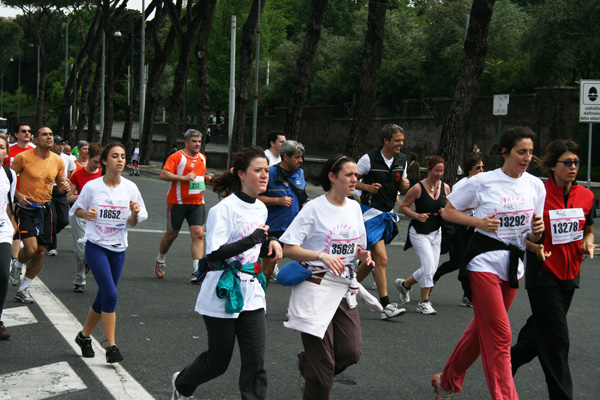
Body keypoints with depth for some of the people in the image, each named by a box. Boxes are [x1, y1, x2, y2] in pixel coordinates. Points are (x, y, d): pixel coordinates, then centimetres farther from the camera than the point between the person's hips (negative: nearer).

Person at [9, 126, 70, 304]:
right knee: (31, 248, -19)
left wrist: (65, 187, -9)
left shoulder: (58, 161, 3)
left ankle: (23, 290, 22)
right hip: (26, 207, -5)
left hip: (45, 209, 5)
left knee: (41, 252, 5)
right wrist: (18, 194, -16)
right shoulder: (23, 157, -10)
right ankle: (17, 265, 17)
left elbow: (60, 186, 14)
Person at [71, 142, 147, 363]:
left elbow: (133, 223, 7)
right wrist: (87, 213, -14)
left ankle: (84, 336, 32)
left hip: (118, 248, 4)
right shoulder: (92, 187, -5)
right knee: (110, 295, -15)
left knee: (104, 297, 11)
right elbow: (77, 209, 7)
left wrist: (135, 213, -16)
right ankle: (111, 346, -7)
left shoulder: (130, 188, 2)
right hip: (96, 246, -4)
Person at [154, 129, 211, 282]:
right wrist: (184, 177, -24)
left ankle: (196, 271, -12)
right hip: (177, 202, -5)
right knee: (172, 234, 8)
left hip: (197, 202, 5)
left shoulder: (202, 158, 14)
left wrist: (205, 179, 9)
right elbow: (163, 174, -17)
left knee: (198, 234, -10)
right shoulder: (177, 157, -8)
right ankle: (160, 261, 33)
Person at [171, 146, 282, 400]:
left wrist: (269, 245, 2)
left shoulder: (261, 209, 9)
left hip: (251, 293, 6)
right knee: (218, 361, 10)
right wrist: (252, 240, -26)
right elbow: (214, 254, -22)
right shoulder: (224, 209, -14)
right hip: (224, 292, -6)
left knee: (255, 362, -2)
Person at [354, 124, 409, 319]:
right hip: (371, 213, -7)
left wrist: (404, 185, -5)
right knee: (381, 259, -14)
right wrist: (368, 187, -19)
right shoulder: (369, 159, -12)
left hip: (388, 214, 7)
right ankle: (385, 304, -11)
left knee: (372, 259, 13)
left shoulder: (402, 160, 7)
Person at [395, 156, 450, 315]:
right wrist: (417, 216, -19)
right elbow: (402, 206, -6)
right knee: (429, 267, -15)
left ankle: (404, 284, 34)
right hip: (419, 233, -6)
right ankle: (424, 303, -1)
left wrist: (445, 212, -6)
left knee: (430, 269, 8)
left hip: (436, 233, 6)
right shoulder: (418, 188, -12)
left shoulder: (445, 188, 3)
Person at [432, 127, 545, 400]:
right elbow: (447, 211, 0)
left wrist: (536, 231, -10)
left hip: (514, 264, 6)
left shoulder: (535, 186, 6)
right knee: (500, 336, -9)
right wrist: (479, 222, -14)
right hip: (484, 261, -5)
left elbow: (532, 235, 13)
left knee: (483, 328, 15)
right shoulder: (482, 182, -8)